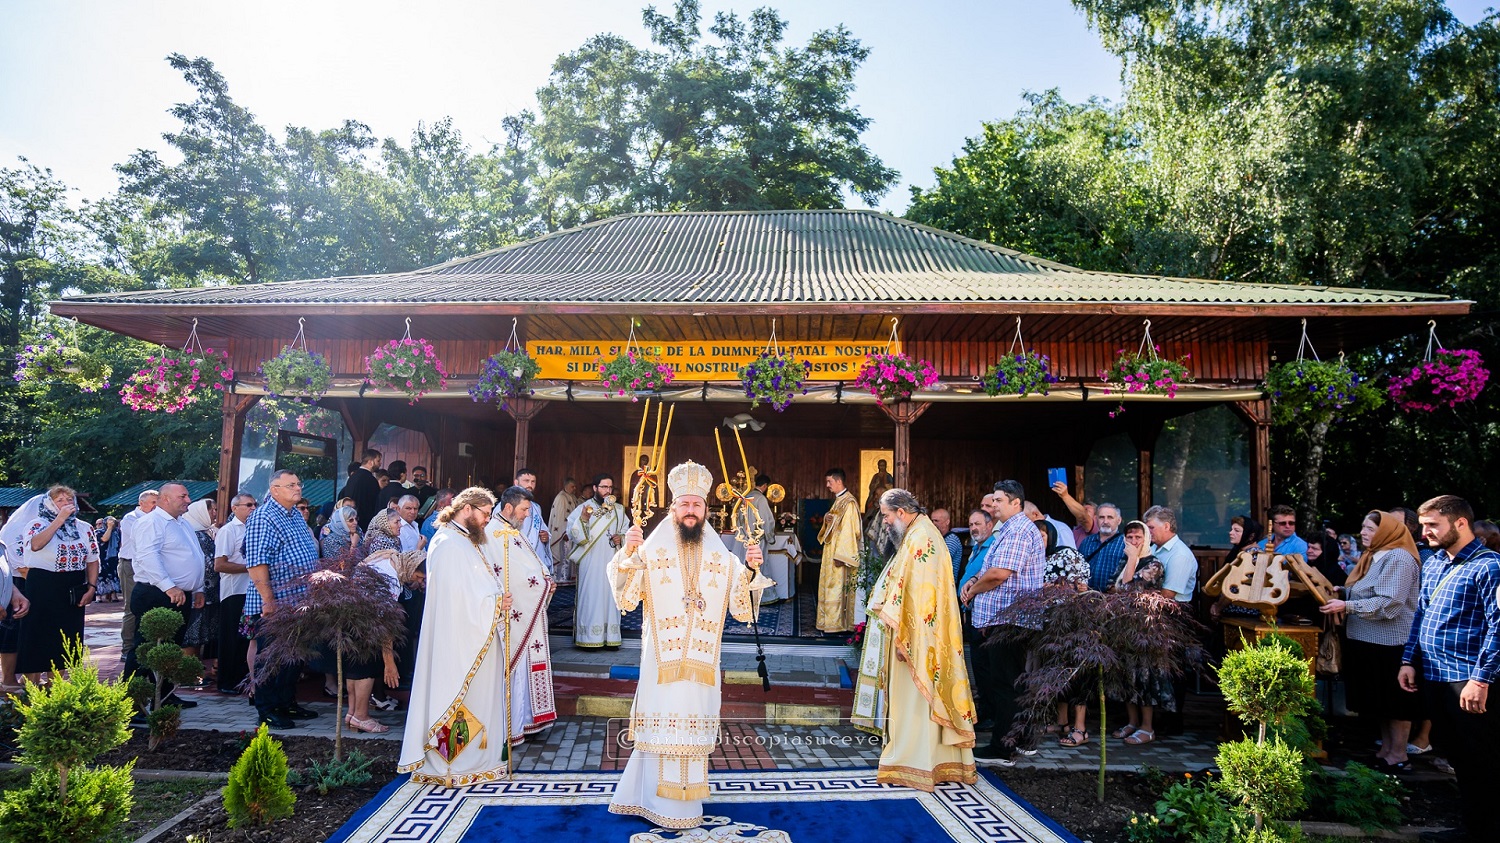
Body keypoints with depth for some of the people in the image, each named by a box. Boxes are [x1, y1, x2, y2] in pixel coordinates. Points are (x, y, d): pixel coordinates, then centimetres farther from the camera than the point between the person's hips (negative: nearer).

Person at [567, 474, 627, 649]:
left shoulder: (619, 510, 11)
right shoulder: (584, 508, -2)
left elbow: (627, 530, 19)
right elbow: (573, 533, -9)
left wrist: (621, 537, -2)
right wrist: (583, 519, -26)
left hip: (611, 562, 4)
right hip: (590, 563, -4)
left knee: (610, 595, 4)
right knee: (591, 596, -5)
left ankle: (610, 638, 9)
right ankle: (589, 638, 0)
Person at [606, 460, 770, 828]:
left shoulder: (721, 556, 7)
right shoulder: (652, 548, -1)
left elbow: (740, 606, 2)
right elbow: (626, 597, -11)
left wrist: (750, 570, -13)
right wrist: (628, 554, -25)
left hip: (701, 660, 3)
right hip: (662, 657, -2)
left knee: (694, 723, 9)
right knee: (664, 724, 1)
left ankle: (687, 799, 25)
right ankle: (662, 803, 14)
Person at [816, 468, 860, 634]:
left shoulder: (849, 503, -17)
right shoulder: (838, 500, 14)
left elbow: (848, 529, -22)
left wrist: (840, 555, -24)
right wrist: (826, 519, -1)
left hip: (840, 552, -10)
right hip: (832, 551, 10)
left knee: (837, 588, -5)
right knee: (830, 587, 12)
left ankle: (836, 625, 1)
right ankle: (830, 623, 19)